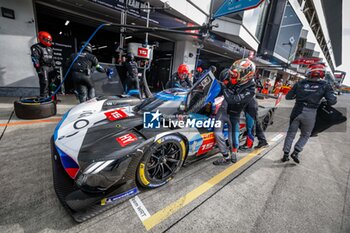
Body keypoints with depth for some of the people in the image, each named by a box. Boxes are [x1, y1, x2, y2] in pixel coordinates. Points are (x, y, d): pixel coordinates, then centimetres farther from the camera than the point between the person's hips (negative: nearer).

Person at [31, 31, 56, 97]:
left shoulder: (50, 48, 21)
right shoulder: (36, 48, -3)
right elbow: (35, 59, -11)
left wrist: (54, 67, 19)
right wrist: (38, 68, -19)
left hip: (50, 67, 7)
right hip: (43, 67, -7)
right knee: (45, 83, -13)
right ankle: (43, 97, -9)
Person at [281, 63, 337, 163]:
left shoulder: (300, 83, 2)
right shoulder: (325, 85, -2)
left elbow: (288, 97, 4)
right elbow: (332, 101, -6)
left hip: (297, 111, 1)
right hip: (310, 114, -1)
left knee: (291, 133, 13)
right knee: (305, 135, 19)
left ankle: (286, 154, 16)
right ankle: (296, 152, 5)